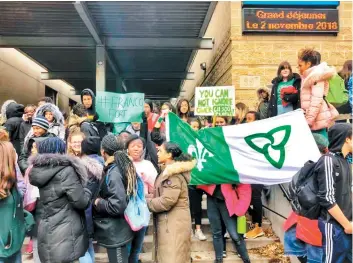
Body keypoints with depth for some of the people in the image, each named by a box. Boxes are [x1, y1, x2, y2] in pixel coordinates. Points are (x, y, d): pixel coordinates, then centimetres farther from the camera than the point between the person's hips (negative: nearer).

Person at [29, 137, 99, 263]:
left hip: (47, 234, 7)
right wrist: (90, 188, 2)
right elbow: (81, 202, -16)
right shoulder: (66, 171, -17)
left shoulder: (38, 170, 4)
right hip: (65, 236, -7)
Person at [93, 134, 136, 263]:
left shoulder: (113, 173, -22)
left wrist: (97, 201, -14)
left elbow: (117, 206, -28)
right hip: (119, 230, 9)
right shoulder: (122, 167, 4)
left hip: (115, 233, -9)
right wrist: (101, 199, 8)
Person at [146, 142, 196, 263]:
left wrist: (145, 203, -11)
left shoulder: (175, 174, -17)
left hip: (174, 225, -10)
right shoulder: (167, 172, 16)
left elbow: (166, 201, -22)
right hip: (168, 223, 10)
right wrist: (147, 199, -4)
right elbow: (159, 195, 12)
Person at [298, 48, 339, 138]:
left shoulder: (317, 75, -10)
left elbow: (316, 100, -18)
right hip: (314, 119, 9)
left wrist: (308, 121, -19)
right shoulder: (308, 76, 19)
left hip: (318, 119, -9)